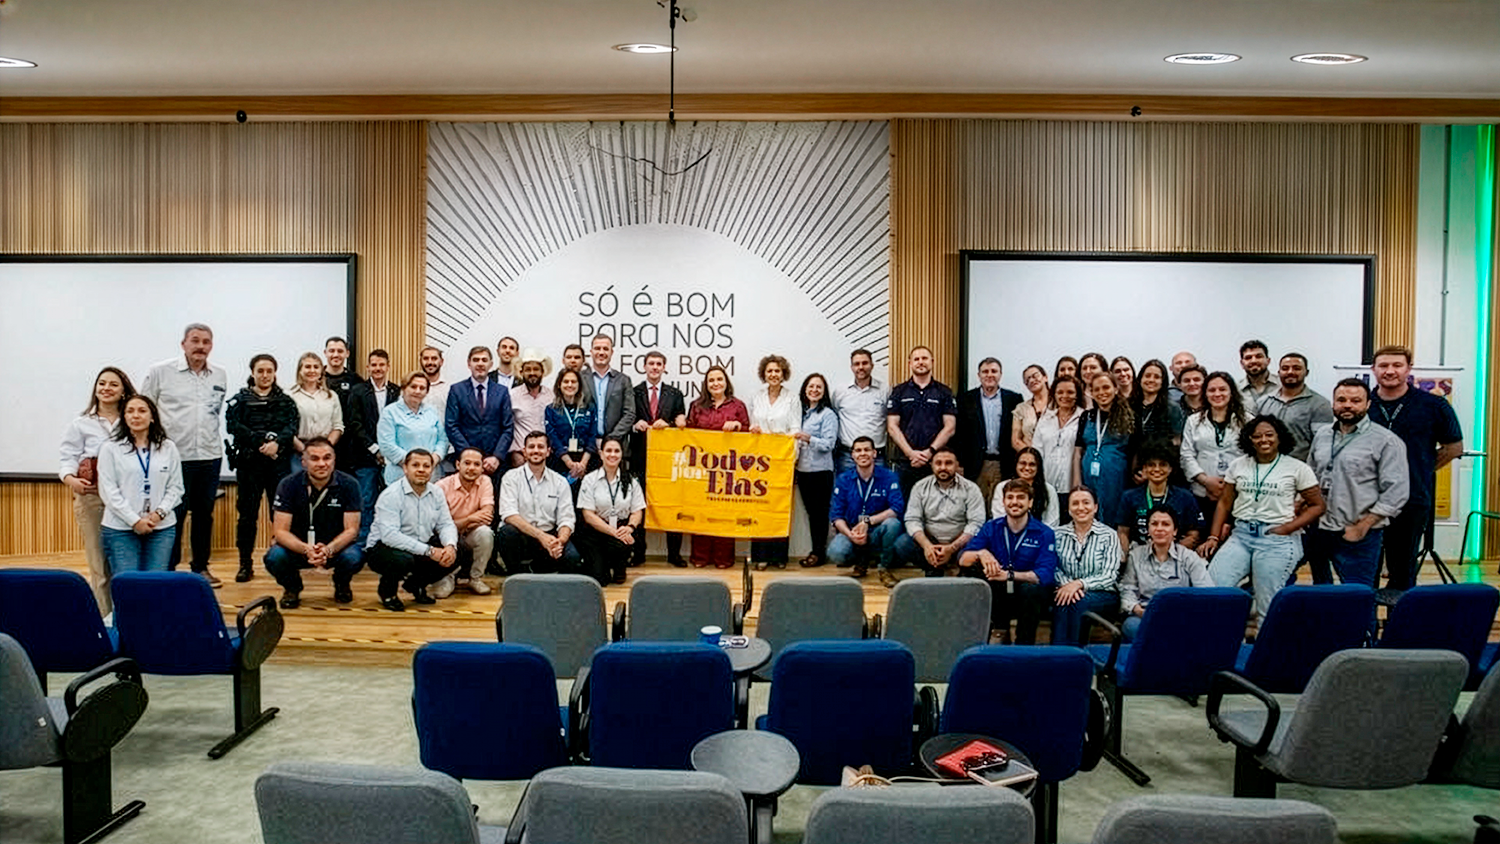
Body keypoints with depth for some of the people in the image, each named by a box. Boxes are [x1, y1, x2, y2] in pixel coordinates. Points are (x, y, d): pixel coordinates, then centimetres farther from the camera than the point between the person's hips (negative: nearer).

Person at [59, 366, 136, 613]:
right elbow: (67, 457, 3)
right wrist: (69, 478, -17)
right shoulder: (81, 424, 9)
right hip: (91, 496, -1)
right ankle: (103, 616, 6)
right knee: (99, 561, 0)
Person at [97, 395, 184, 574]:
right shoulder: (110, 448, 3)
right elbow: (108, 491, -2)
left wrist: (160, 513, -8)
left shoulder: (168, 448, 10)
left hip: (162, 528, 2)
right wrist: (134, 521, -9)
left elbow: (176, 487, 9)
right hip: (121, 529, -2)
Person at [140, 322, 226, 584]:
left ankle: (200, 567, 22)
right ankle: (168, 568, 10)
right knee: (173, 515, -1)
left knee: (204, 514, 12)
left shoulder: (220, 376, 10)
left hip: (210, 456, 4)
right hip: (175, 456, -4)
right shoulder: (161, 372, -2)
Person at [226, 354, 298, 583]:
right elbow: (234, 426, -6)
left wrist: (277, 443, -20)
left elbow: (291, 426, -2)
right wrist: (262, 441, -15)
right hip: (248, 463, -1)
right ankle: (245, 564, 11)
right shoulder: (240, 400, 8)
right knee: (247, 514, 3)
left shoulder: (286, 401, 13)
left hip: (279, 463, 1)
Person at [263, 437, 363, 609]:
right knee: (274, 557, -31)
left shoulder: (348, 485, -12)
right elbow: (280, 531, -13)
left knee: (354, 557, -32)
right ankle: (292, 586, 7)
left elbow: (351, 530, -12)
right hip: (297, 547, 0)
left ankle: (341, 583, 7)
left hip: (336, 546, 0)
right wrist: (306, 549, -34)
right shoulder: (288, 485, -11)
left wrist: (328, 550, -34)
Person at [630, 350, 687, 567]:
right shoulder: (634, 393, 9)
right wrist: (635, 425, -15)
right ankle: (638, 552, 11)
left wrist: (667, 424, -13)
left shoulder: (675, 394, 13)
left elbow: (682, 424, 6)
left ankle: (674, 554, 9)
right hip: (641, 457, -1)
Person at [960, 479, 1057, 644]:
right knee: (974, 566, -23)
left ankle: (1024, 647, -15)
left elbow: (1045, 575, -18)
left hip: (1030, 597, -2)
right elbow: (962, 559, -6)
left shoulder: (1044, 533, -4)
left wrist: (1009, 575, -32)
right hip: (997, 595, 3)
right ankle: (1001, 629, -12)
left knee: (1031, 589, -36)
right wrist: (981, 553, -29)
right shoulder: (991, 527, 4)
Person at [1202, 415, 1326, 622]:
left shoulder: (1297, 468, 1)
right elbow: (1225, 503, 13)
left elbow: (1317, 506, 4)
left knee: (1268, 605, -3)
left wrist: (1288, 528, -8)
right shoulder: (1238, 465, 10)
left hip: (1278, 540, -3)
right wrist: (1214, 537, 3)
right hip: (1241, 535, 3)